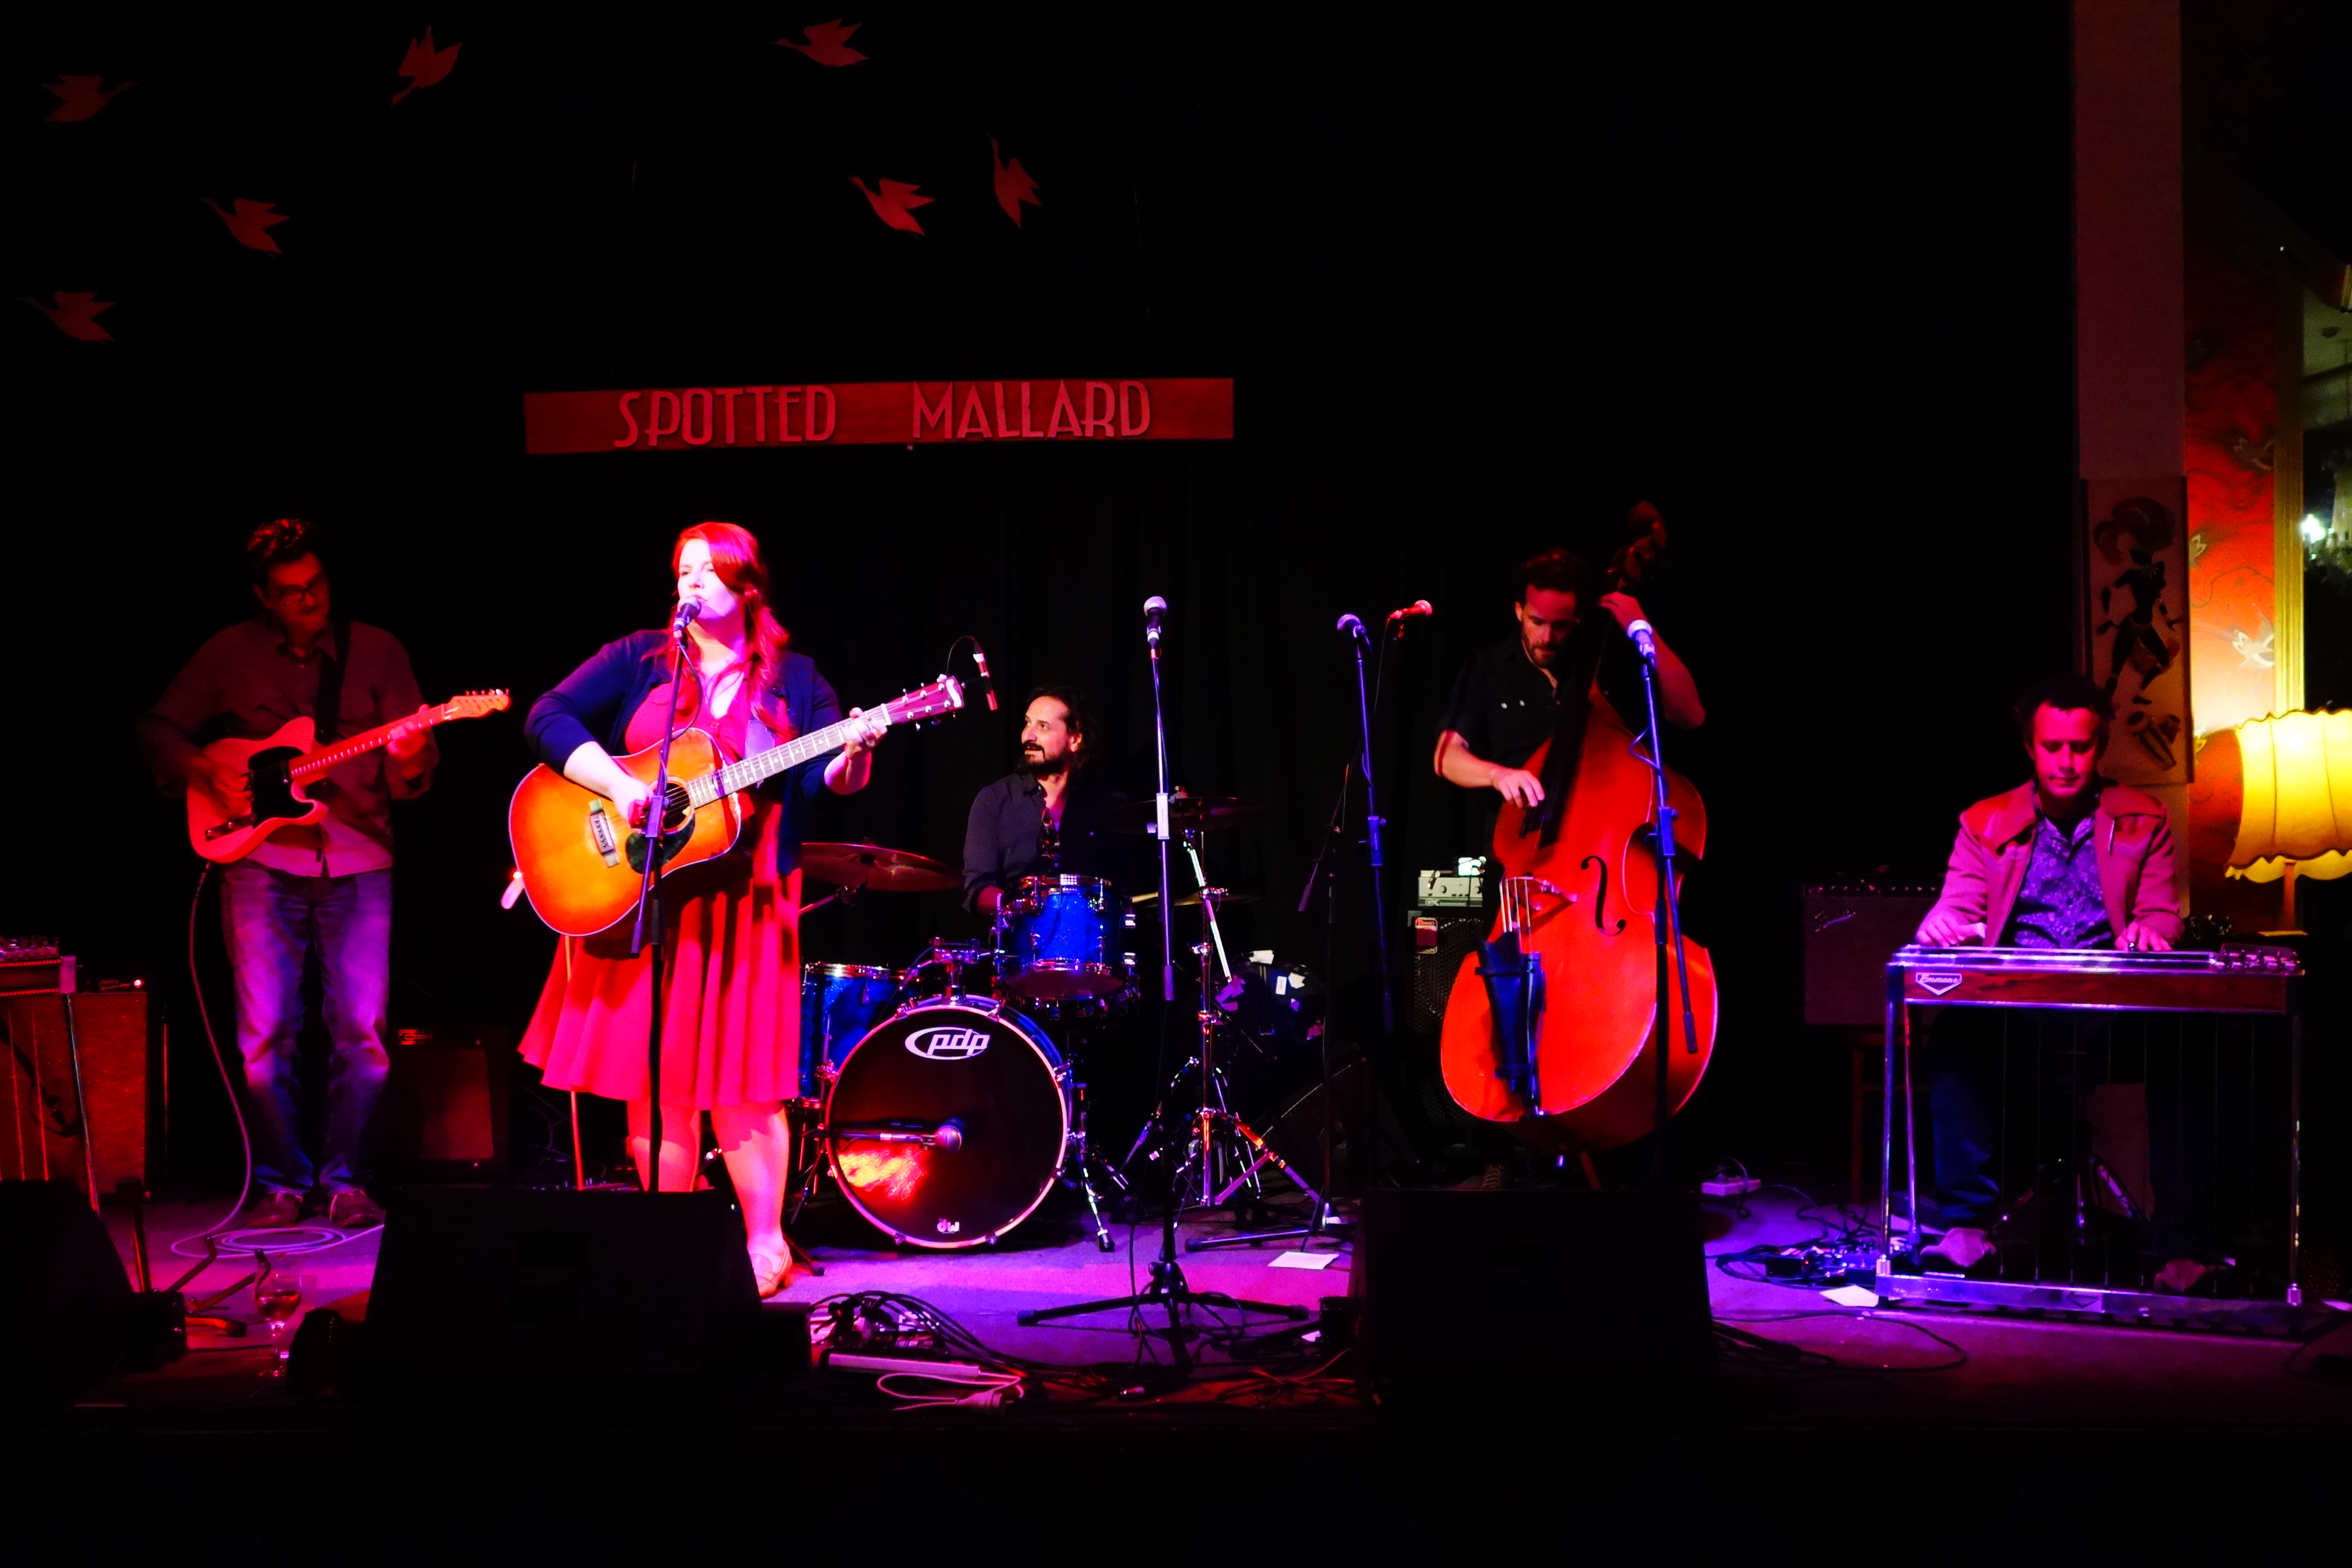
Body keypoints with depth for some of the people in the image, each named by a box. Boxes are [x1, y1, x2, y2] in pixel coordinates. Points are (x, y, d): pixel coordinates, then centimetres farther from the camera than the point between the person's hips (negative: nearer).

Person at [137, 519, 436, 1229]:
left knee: (362, 1031, -6)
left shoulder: (376, 651, 6)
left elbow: (413, 776, 4)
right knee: (264, 1032, -4)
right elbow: (159, 731, 15)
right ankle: (281, 1182, 8)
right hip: (262, 862, 0)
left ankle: (343, 1181, 6)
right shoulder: (230, 654, 7)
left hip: (358, 860, 0)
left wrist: (407, 760, -19)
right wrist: (205, 772, -3)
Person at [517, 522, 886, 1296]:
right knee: (654, 1080, 1)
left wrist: (855, 752, -26)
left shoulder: (793, 681, 8)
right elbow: (550, 717, -3)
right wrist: (617, 785, -16)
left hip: (740, 906, -1)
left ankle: (765, 1243, 4)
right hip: (639, 900, 1)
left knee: (740, 1081, -5)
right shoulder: (639, 660, 7)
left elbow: (832, 778, -3)